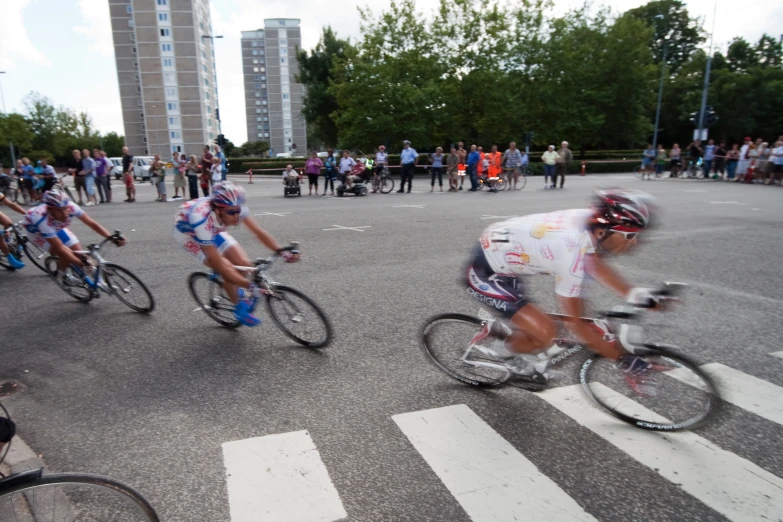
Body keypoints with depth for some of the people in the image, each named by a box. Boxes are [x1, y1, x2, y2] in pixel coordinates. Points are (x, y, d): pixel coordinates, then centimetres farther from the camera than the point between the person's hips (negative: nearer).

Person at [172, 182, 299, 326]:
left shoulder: (235, 208, -30)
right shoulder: (203, 219, -44)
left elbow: (258, 232, -21)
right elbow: (217, 263, -42)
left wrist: (281, 251, -37)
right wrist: (250, 286, -44)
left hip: (212, 231, 5)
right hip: (187, 233, -5)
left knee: (244, 263, -12)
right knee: (226, 268, -23)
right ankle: (240, 309, -1)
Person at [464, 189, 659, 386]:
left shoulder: (589, 219, -9)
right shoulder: (571, 252, -32)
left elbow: (595, 264, 12)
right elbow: (575, 322, -21)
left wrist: (635, 294, 3)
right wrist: (623, 358, -13)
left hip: (498, 254, 9)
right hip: (484, 273, -9)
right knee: (546, 334, -13)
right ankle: (498, 348, 12)